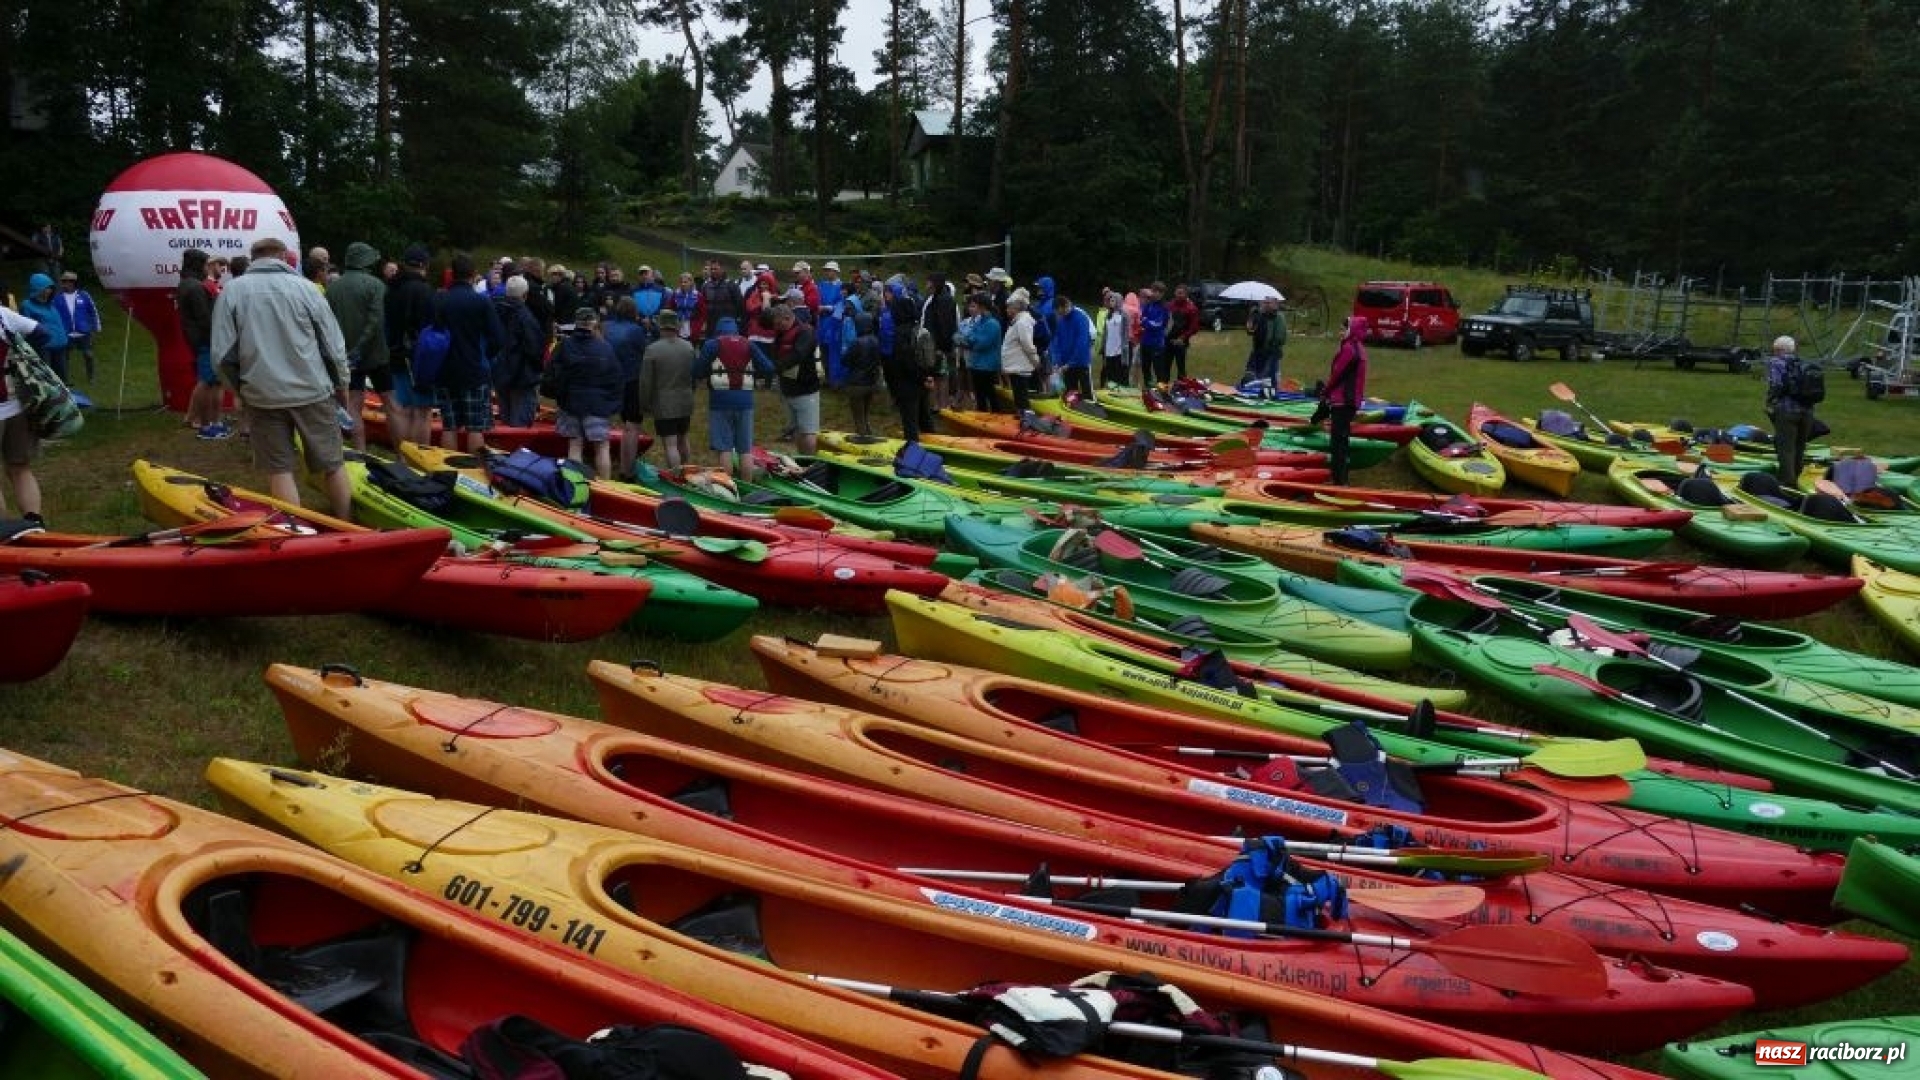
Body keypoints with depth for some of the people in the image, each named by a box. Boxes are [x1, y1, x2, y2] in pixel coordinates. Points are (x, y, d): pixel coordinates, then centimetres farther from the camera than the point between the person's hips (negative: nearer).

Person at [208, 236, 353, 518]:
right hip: (313, 390, 0)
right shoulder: (304, 287, -5)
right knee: (332, 464, 12)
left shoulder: (231, 291, -2)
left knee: (279, 469, 7)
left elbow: (222, 355, -4)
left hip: (262, 395, 1)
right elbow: (334, 346, -2)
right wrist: (341, 384, 14)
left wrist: (239, 388, 13)